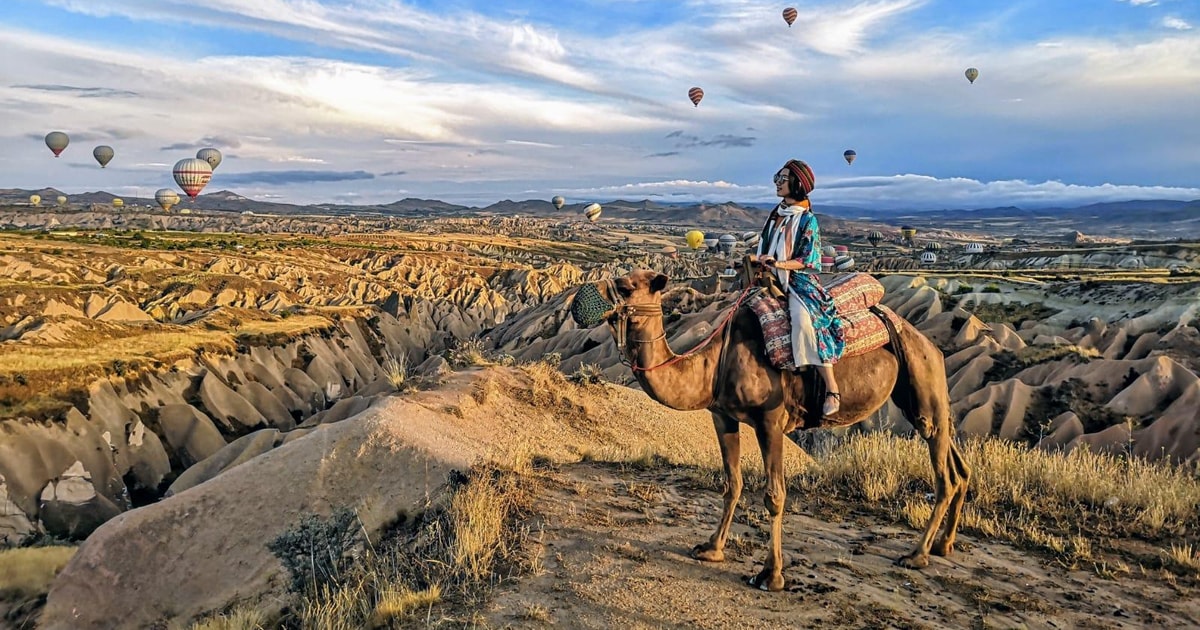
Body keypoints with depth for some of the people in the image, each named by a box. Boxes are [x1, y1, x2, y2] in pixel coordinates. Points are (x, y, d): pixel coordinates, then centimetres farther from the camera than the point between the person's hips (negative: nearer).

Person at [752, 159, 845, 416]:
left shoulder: (807, 219, -5)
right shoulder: (776, 214, 14)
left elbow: (808, 260, -10)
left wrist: (780, 264, -24)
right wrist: (760, 263, 0)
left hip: (800, 281, -8)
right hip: (773, 279, 8)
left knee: (804, 319, -32)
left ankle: (832, 388, -28)